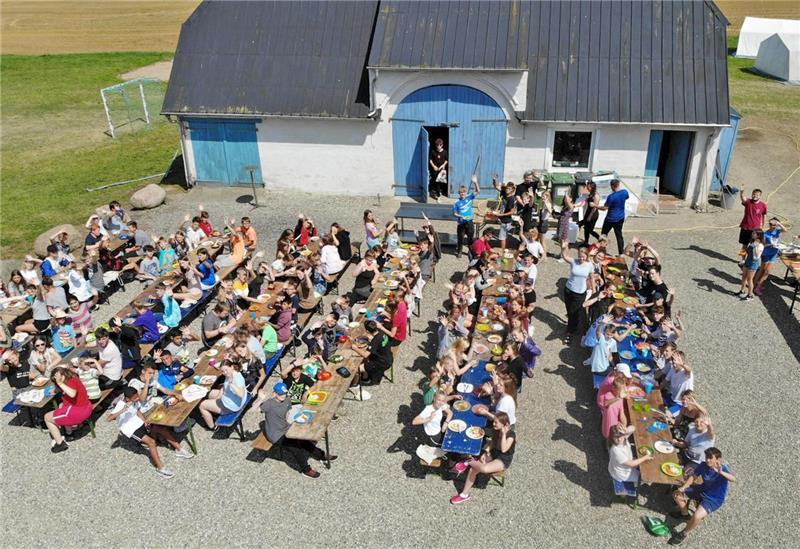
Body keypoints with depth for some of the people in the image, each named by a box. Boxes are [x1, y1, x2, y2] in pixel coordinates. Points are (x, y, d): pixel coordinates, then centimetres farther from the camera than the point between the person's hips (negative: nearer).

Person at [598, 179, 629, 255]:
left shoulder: (611, 197, -26)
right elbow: (627, 197, 16)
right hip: (620, 218, 6)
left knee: (603, 234, 12)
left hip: (611, 219, -6)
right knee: (619, 235, 13)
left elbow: (605, 208, -20)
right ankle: (621, 253, 14)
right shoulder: (624, 192, -8)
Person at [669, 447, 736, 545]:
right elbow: (693, 476, 1)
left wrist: (721, 472, -67)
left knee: (697, 516, -27)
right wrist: (683, 487, -13)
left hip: (715, 499, -6)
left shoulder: (723, 469, -29)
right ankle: (684, 514, 31)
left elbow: (733, 479, -48)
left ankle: (683, 534, 2)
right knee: (677, 494, 3)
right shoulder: (703, 466, -13)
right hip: (703, 490, 7)